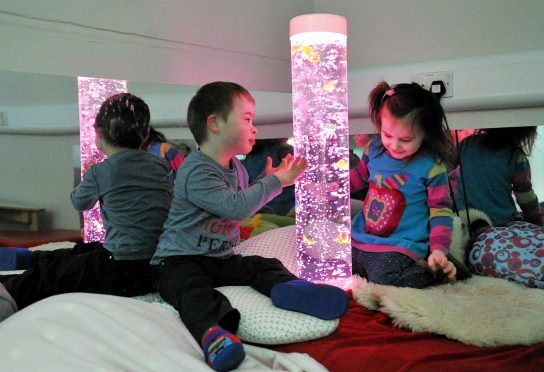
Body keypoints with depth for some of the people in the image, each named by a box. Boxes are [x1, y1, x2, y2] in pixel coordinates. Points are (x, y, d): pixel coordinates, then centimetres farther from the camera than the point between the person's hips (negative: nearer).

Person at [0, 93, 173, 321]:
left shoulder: (100, 172, -7)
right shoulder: (160, 166, 5)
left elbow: (79, 202, 13)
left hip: (124, 273, -7)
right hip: (158, 268, 7)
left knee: (49, 271, 10)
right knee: (78, 252, 24)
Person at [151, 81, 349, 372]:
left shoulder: (237, 169, 12)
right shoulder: (196, 171, -18)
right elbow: (235, 207, -27)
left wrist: (267, 181, 19)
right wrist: (275, 182, -18)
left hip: (222, 258, 8)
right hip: (180, 259, -7)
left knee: (266, 266, -13)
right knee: (192, 288, -36)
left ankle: (286, 287, -44)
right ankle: (211, 330, -64)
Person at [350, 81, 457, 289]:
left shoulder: (431, 168, -12)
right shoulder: (374, 149, 3)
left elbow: (440, 210, -6)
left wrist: (439, 249, -16)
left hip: (399, 246, -5)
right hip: (361, 237, 6)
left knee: (384, 279, -28)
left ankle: (438, 271, -3)